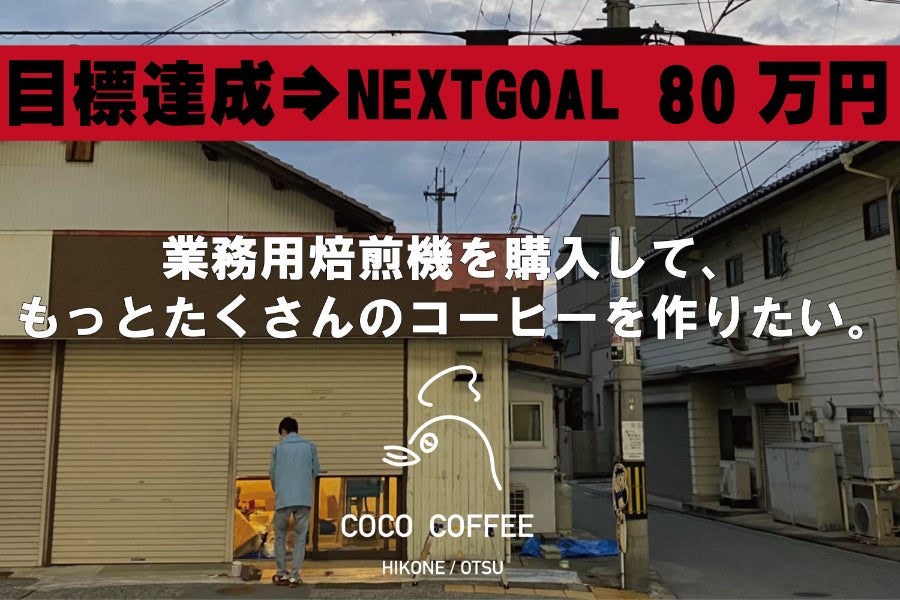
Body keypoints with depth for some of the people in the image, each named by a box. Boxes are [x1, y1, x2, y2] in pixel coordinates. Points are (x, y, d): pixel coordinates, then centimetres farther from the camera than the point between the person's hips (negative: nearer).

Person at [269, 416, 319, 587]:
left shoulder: (278, 448, 6)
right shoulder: (310, 446, 6)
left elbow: (272, 474, 12)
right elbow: (315, 471, 11)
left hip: (283, 499, 0)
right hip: (304, 499, 0)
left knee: (280, 536, 16)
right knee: (300, 538, 8)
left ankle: (282, 574, 17)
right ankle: (294, 576, 5)